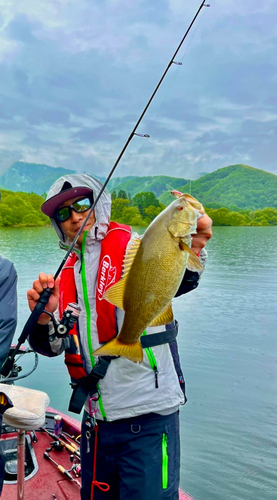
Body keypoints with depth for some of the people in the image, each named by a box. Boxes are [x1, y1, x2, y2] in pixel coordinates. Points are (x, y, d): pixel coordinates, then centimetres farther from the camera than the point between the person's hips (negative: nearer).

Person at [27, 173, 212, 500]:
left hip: (148, 415, -6)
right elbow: (53, 345, 4)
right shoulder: (67, 275, 9)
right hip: (97, 417, 6)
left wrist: (190, 253, -50)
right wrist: (44, 318, -17)